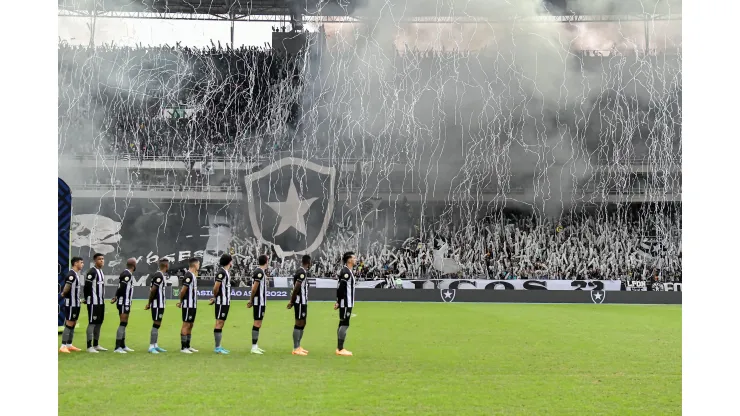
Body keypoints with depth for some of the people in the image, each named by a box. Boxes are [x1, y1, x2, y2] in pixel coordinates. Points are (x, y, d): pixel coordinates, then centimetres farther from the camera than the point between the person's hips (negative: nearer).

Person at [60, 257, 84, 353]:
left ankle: (69, 345, 19)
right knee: (69, 325, -8)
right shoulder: (71, 274, -18)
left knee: (73, 324, 12)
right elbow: (66, 288, -22)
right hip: (71, 304, -9)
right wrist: (64, 294, -4)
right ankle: (63, 346, -6)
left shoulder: (76, 274, 14)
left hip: (76, 303, 9)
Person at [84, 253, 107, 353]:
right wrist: (87, 299, -9)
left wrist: (103, 299, 16)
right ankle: (89, 346, -7)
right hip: (93, 303, -9)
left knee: (99, 323, 12)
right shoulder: (91, 272, -13)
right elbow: (87, 287, -15)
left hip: (101, 302, 9)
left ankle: (96, 345, 19)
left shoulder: (101, 272, 16)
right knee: (92, 323, -8)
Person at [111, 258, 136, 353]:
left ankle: (123, 346, 22)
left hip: (126, 303, 10)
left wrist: (116, 298, 6)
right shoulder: (127, 274, -16)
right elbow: (121, 288, -20)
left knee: (124, 324, 15)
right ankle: (117, 347, -12)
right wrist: (116, 298, -12)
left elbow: (120, 288, 12)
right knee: (123, 323, -10)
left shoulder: (128, 274, 14)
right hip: (123, 303, -10)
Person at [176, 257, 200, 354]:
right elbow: (183, 290, -18)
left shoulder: (193, 275, 14)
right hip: (188, 305, -9)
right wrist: (181, 301, -5)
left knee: (190, 325, 12)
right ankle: (183, 347, -3)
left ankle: (187, 346, 18)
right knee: (186, 325, -6)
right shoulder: (188, 275, -17)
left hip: (193, 305, 9)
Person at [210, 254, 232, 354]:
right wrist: (215, 297, -1)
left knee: (221, 323, 11)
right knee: (219, 323, -7)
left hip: (226, 302, 9)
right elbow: (216, 287, -18)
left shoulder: (226, 272, 14)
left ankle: (218, 346, 16)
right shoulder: (221, 272, -15)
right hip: (221, 302, -9)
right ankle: (217, 348, -6)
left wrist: (215, 298, 6)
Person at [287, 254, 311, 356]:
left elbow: (296, 288, 13)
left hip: (303, 302, 10)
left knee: (302, 324, 15)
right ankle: (296, 349, -3)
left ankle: (298, 346, 22)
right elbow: (296, 288, -21)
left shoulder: (303, 271, 13)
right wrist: (292, 301, -13)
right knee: (299, 324, -6)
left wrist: (292, 301, 10)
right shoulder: (302, 272, -17)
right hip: (300, 302, -10)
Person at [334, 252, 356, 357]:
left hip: (347, 303, 10)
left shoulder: (349, 271, 15)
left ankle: (340, 348, 17)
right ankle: (340, 349, -6)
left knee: (343, 324, 12)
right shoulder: (345, 272, -16)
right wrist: (338, 302, -20)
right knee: (344, 324, -8)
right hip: (345, 304, -10)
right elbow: (340, 288, -20)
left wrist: (338, 302, 14)